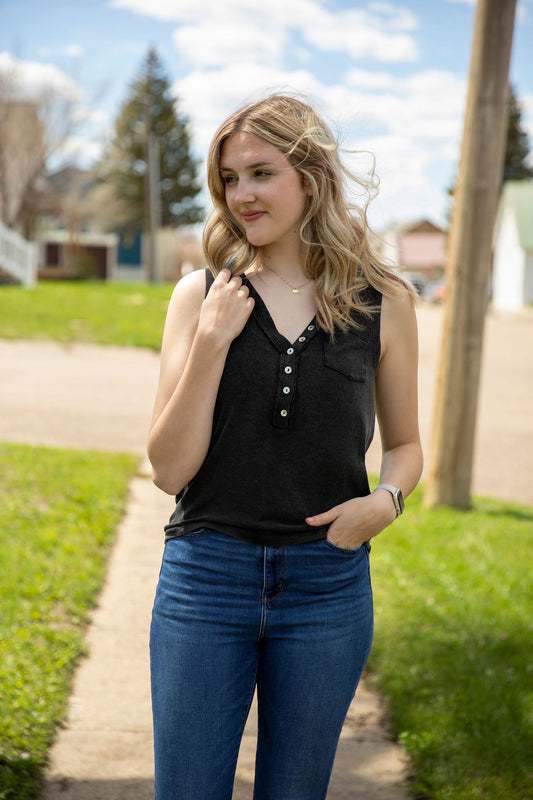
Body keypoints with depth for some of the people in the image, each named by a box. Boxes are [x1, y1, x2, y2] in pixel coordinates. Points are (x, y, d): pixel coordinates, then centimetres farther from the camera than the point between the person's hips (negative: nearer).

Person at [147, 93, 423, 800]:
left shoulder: (382, 303, 0)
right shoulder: (202, 295, -1)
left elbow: (405, 443, 12)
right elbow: (169, 468, -6)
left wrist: (386, 501, -10)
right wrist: (213, 341, -15)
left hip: (327, 587, 1)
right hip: (207, 578, 0)